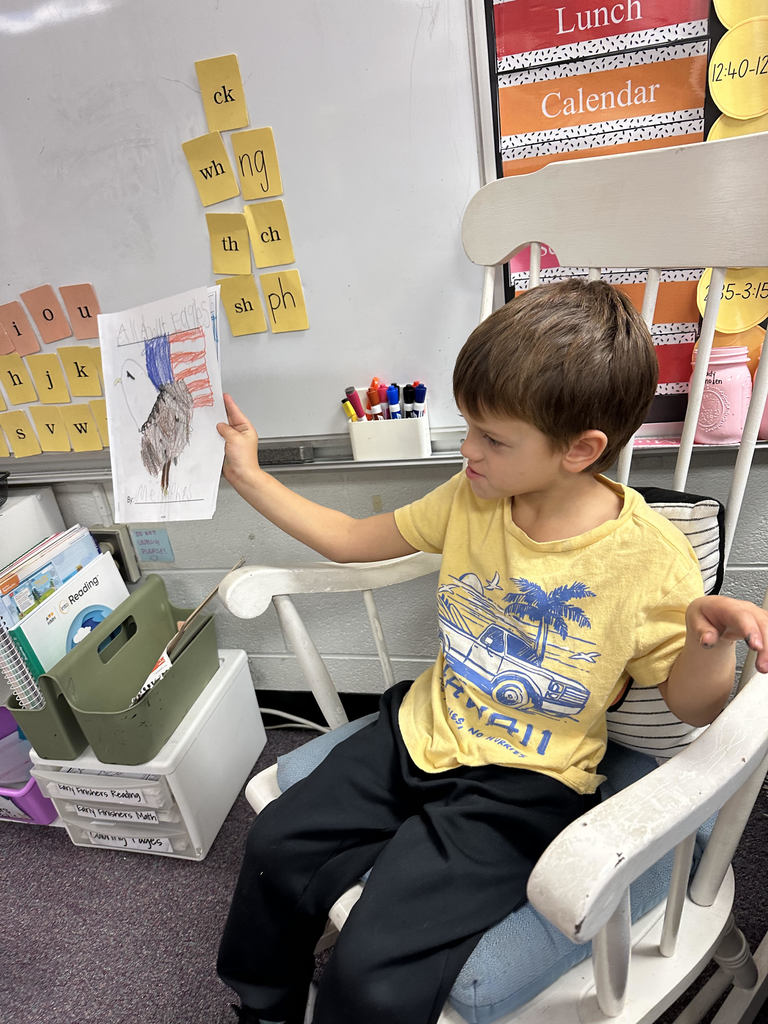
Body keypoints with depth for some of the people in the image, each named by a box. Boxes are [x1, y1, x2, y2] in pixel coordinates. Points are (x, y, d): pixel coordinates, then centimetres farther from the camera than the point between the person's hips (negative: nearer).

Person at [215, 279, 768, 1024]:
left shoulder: (650, 558, -18)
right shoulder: (468, 500, -6)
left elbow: (691, 705, -6)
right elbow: (348, 541, 4)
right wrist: (249, 477, 0)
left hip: (522, 787, -5)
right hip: (423, 731, 5)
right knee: (277, 844, 6)